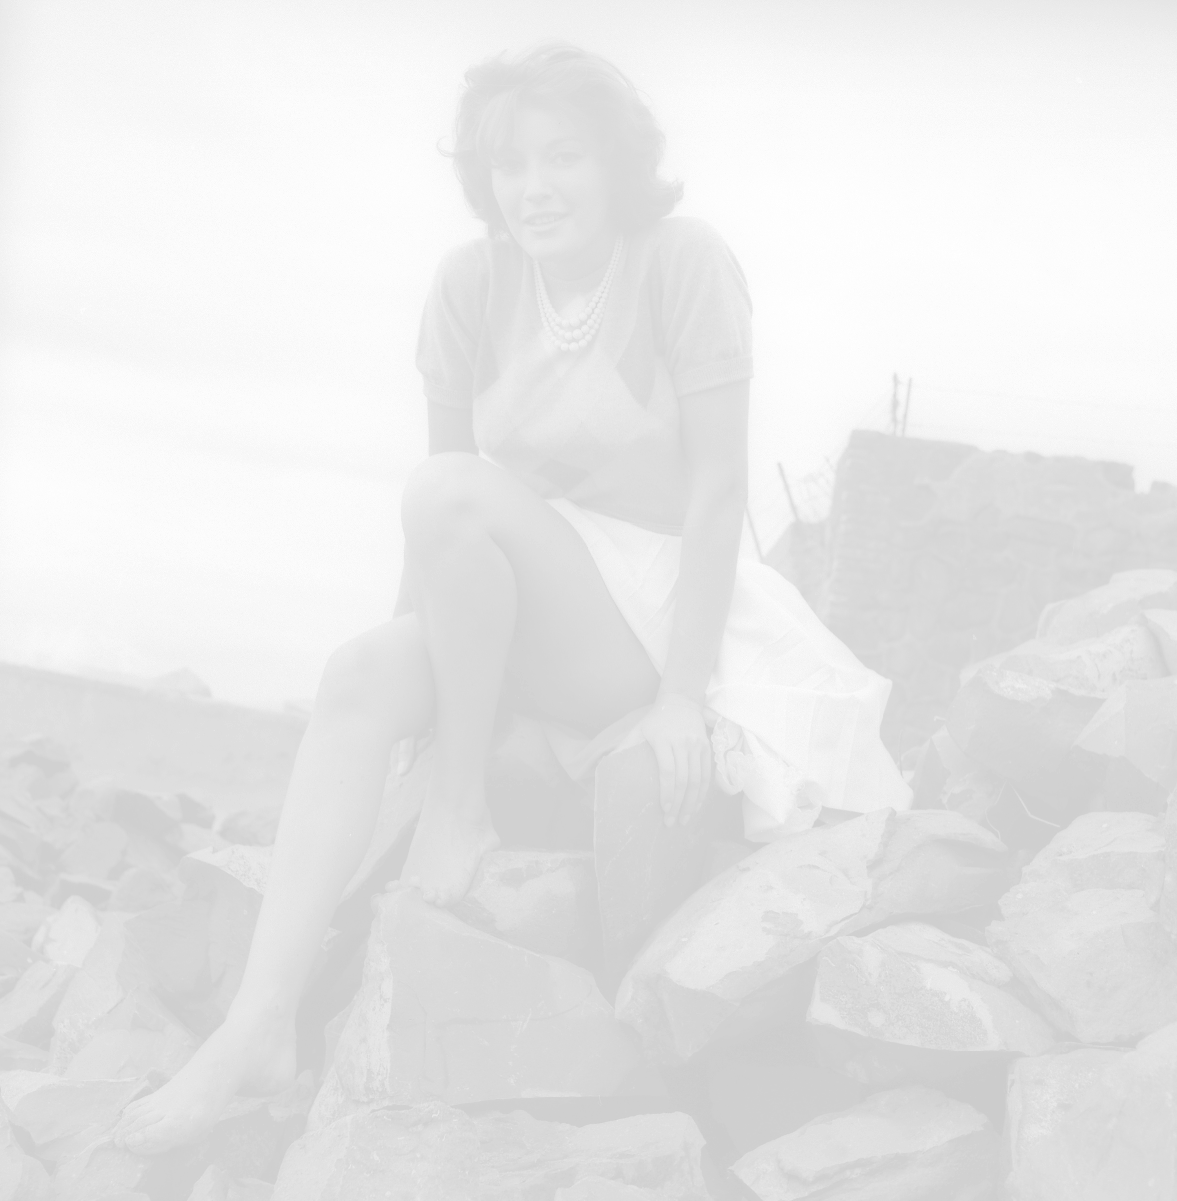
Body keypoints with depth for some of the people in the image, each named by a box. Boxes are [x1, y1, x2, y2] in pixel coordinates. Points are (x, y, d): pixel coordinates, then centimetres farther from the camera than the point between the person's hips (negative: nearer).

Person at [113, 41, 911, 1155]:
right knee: (356, 677, -23)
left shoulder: (685, 261, -13)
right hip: (529, 620, 5)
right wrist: (416, 640, -11)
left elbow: (719, 490, -15)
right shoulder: (472, 281, 0)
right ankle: (259, 1030, -23)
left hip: (661, 606, -5)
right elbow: (441, 525, 1)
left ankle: (461, 803, -13)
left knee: (452, 489, -28)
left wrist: (684, 693, -20)